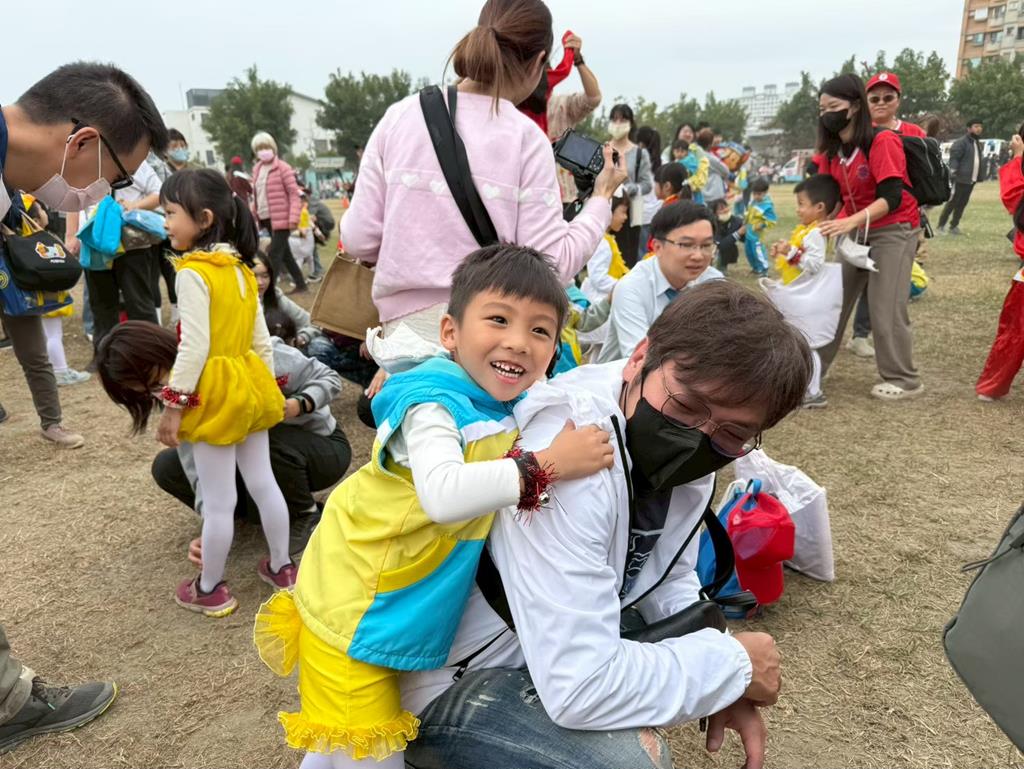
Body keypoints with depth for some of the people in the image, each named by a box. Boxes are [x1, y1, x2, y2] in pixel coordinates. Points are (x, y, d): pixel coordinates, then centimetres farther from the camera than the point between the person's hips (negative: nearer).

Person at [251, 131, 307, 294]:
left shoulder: (283, 168, -8)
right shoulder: (257, 170, 13)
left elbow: (294, 194, -12)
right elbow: (257, 196, 19)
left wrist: (294, 218, -21)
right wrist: (253, 215, 13)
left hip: (281, 218, -7)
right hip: (266, 219, 7)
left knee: (274, 254, -9)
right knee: (284, 253, 14)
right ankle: (300, 284, 25)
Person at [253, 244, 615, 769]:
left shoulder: (507, 409, 0)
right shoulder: (433, 406, -25)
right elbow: (445, 494, -44)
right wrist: (546, 465, -39)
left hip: (400, 614, 8)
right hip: (351, 618, -7)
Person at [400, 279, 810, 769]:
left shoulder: (685, 457, -8)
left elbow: (669, 582, 6)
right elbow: (580, 688, -34)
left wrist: (722, 684, -9)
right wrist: (733, 665, -21)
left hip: (563, 640, 8)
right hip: (448, 678, -7)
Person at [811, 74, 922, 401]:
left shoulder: (882, 141, -19)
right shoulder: (831, 150, 3)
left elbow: (891, 198, -25)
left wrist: (850, 222, -37)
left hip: (894, 230, -7)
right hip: (857, 230, 7)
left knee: (886, 309, -7)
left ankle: (904, 380, 6)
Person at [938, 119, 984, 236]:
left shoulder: (978, 142, 18)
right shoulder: (961, 142, -9)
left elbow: (979, 159, 23)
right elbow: (953, 157, -15)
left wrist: (981, 175, 17)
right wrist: (953, 170, -27)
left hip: (971, 180, 8)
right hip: (961, 178, -8)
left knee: (962, 204, 10)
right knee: (952, 202, -5)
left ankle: (954, 226, 16)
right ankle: (941, 225, 2)